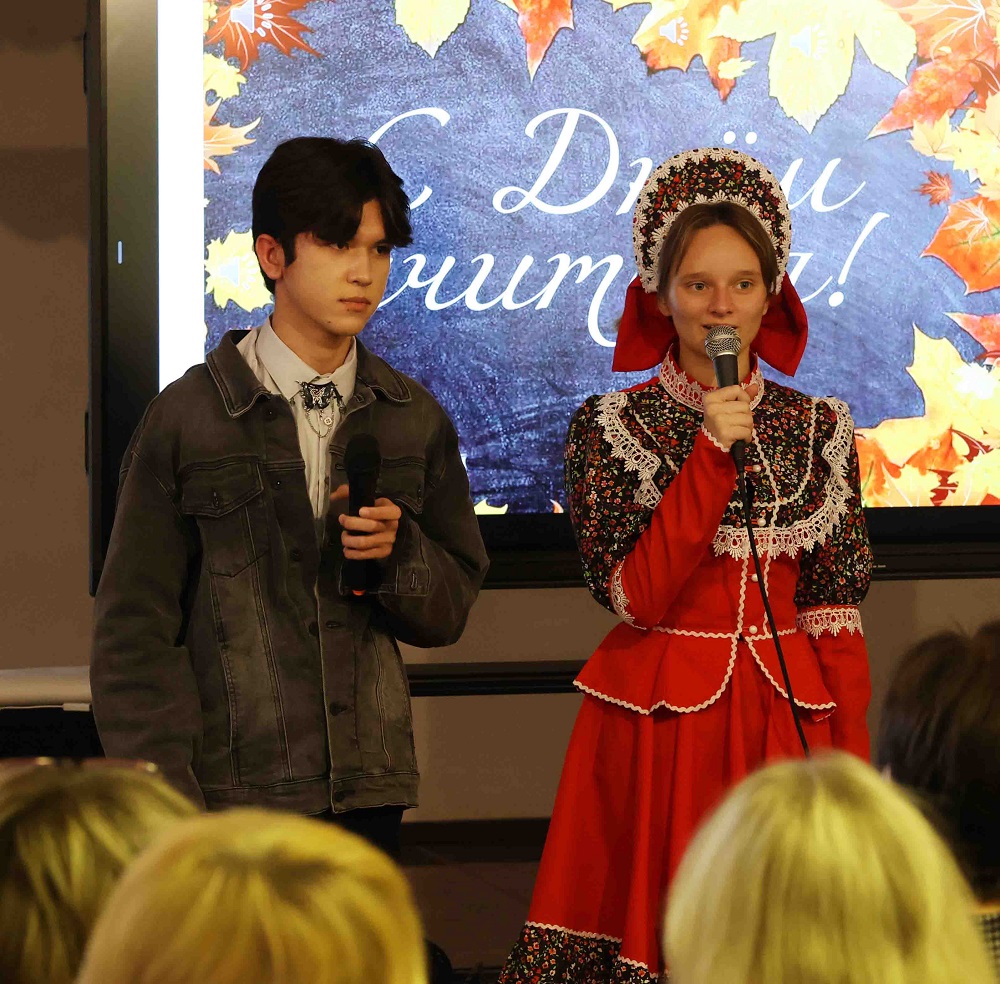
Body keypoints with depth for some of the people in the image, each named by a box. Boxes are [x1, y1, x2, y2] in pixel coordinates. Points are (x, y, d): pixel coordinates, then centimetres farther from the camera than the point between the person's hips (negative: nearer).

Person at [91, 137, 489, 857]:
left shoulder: (415, 420, 11)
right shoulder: (187, 418, 0)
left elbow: (450, 611, 15)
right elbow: (134, 630, -1)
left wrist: (398, 550, -7)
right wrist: (165, 798, -10)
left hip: (369, 792, 3)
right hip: (230, 792, -3)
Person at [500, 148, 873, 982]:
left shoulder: (820, 431, 6)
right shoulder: (610, 428, -2)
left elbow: (838, 614, 5)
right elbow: (637, 598, -13)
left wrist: (853, 773, -2)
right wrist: (711, 454, -17)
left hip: (789, 724, 3)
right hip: (660, 725, -2)